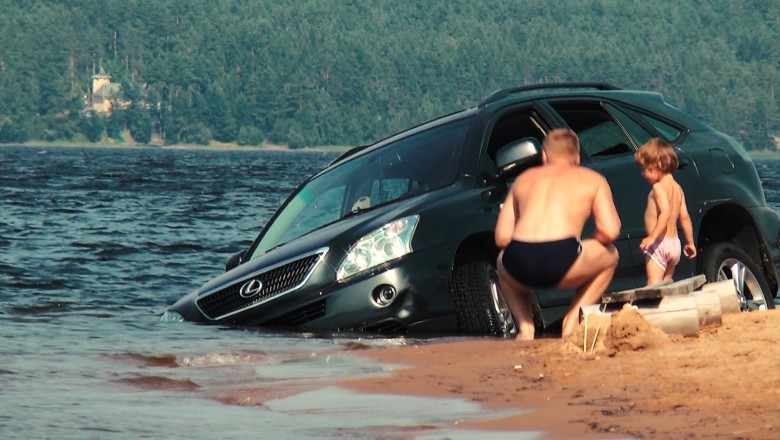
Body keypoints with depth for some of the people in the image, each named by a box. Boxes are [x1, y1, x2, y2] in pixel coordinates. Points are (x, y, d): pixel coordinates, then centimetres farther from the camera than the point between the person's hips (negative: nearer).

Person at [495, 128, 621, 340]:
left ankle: (525, 328, 18)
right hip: (562, 263, -3)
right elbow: (610, 232, 8)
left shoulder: (524, 179, 27)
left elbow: (502, 237, 20)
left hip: (519, 266, 3)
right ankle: (572, 321, 17)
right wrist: (591, 241, 29)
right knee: (609, 256, 29)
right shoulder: (592, 180, 21)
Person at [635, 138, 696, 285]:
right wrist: (690, 242, 22)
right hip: (674, 243, 9)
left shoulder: (659, 187, -11)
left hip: (659, 245, -9)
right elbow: (685, 217, 15)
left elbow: (665, 212, -24)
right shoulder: (677, 188, 14)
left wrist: (652, 237, -30)